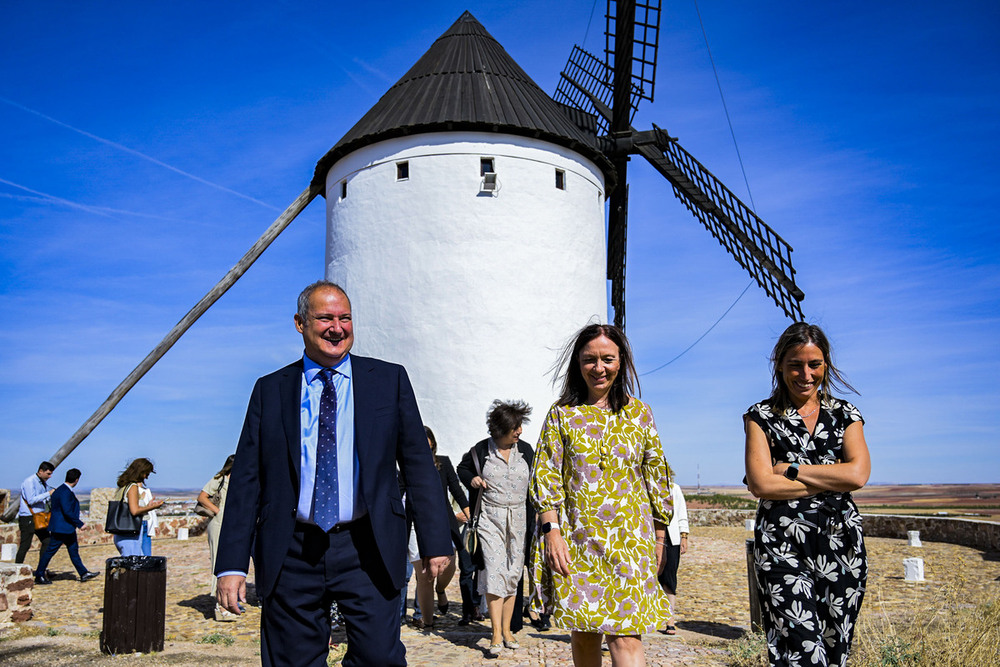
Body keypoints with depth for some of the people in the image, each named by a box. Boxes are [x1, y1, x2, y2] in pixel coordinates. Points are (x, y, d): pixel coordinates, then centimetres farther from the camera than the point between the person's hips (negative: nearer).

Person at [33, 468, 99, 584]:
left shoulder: (61, 490, 11)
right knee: (50, 551, 1)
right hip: (61, 528, -10)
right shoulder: (65, 492, -21)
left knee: (74, 550, 11)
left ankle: (84, 574, 15)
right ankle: (39, 576, 11)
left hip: (68, 528, 10)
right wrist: (80, 524, -18)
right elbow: (67, 512, -24)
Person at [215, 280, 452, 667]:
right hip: (291, 555, 1)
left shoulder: (389, 380, 6)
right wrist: (232, 564, -1)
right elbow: (246, 479, 6)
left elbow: (418, 465, 6)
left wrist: (435, 541, 2)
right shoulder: (270, 390, 7)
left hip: (367, 551, -1)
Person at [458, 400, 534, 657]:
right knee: (494, 570, -13)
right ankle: (496, 635, -11)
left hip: (519, 519, 3)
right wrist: (471, 479, -5)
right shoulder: (481, 450, -2)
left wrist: (534, 519, 6)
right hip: (490, 518, -3)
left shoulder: (526, 450, 5)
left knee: (513, 574, 6)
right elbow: (462, 467, 16)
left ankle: (507, 630, 17)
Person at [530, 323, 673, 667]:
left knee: (626, 636, -8)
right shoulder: (562, 413, 4)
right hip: (576, 539, 1)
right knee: (583, 633, 8)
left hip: (630, 541, 0)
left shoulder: (639, 413, 6)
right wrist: (552, 532, -10)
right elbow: (546, 475, 0)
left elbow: (656, 476, 10)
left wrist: (659, 538, 8)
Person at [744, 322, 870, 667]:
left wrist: (793, 468, -7)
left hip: (841, 541, 3)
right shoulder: (761, 416, 4)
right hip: (783, 544, -3)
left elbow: (858, 474, -4)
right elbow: (761, 484, -8)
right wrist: (832, 480, -5)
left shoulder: (845, 414, 12)